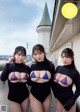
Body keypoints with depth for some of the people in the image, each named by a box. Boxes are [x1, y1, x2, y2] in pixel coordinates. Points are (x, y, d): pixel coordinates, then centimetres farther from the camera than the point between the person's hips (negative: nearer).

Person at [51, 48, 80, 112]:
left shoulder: (74, 73, -16)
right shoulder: (58, 68, -5)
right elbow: (53, 82, 5)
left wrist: (68, 105, -12)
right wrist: (56, 94, -5)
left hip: (69, 101, -3)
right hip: (59, 99, 4)